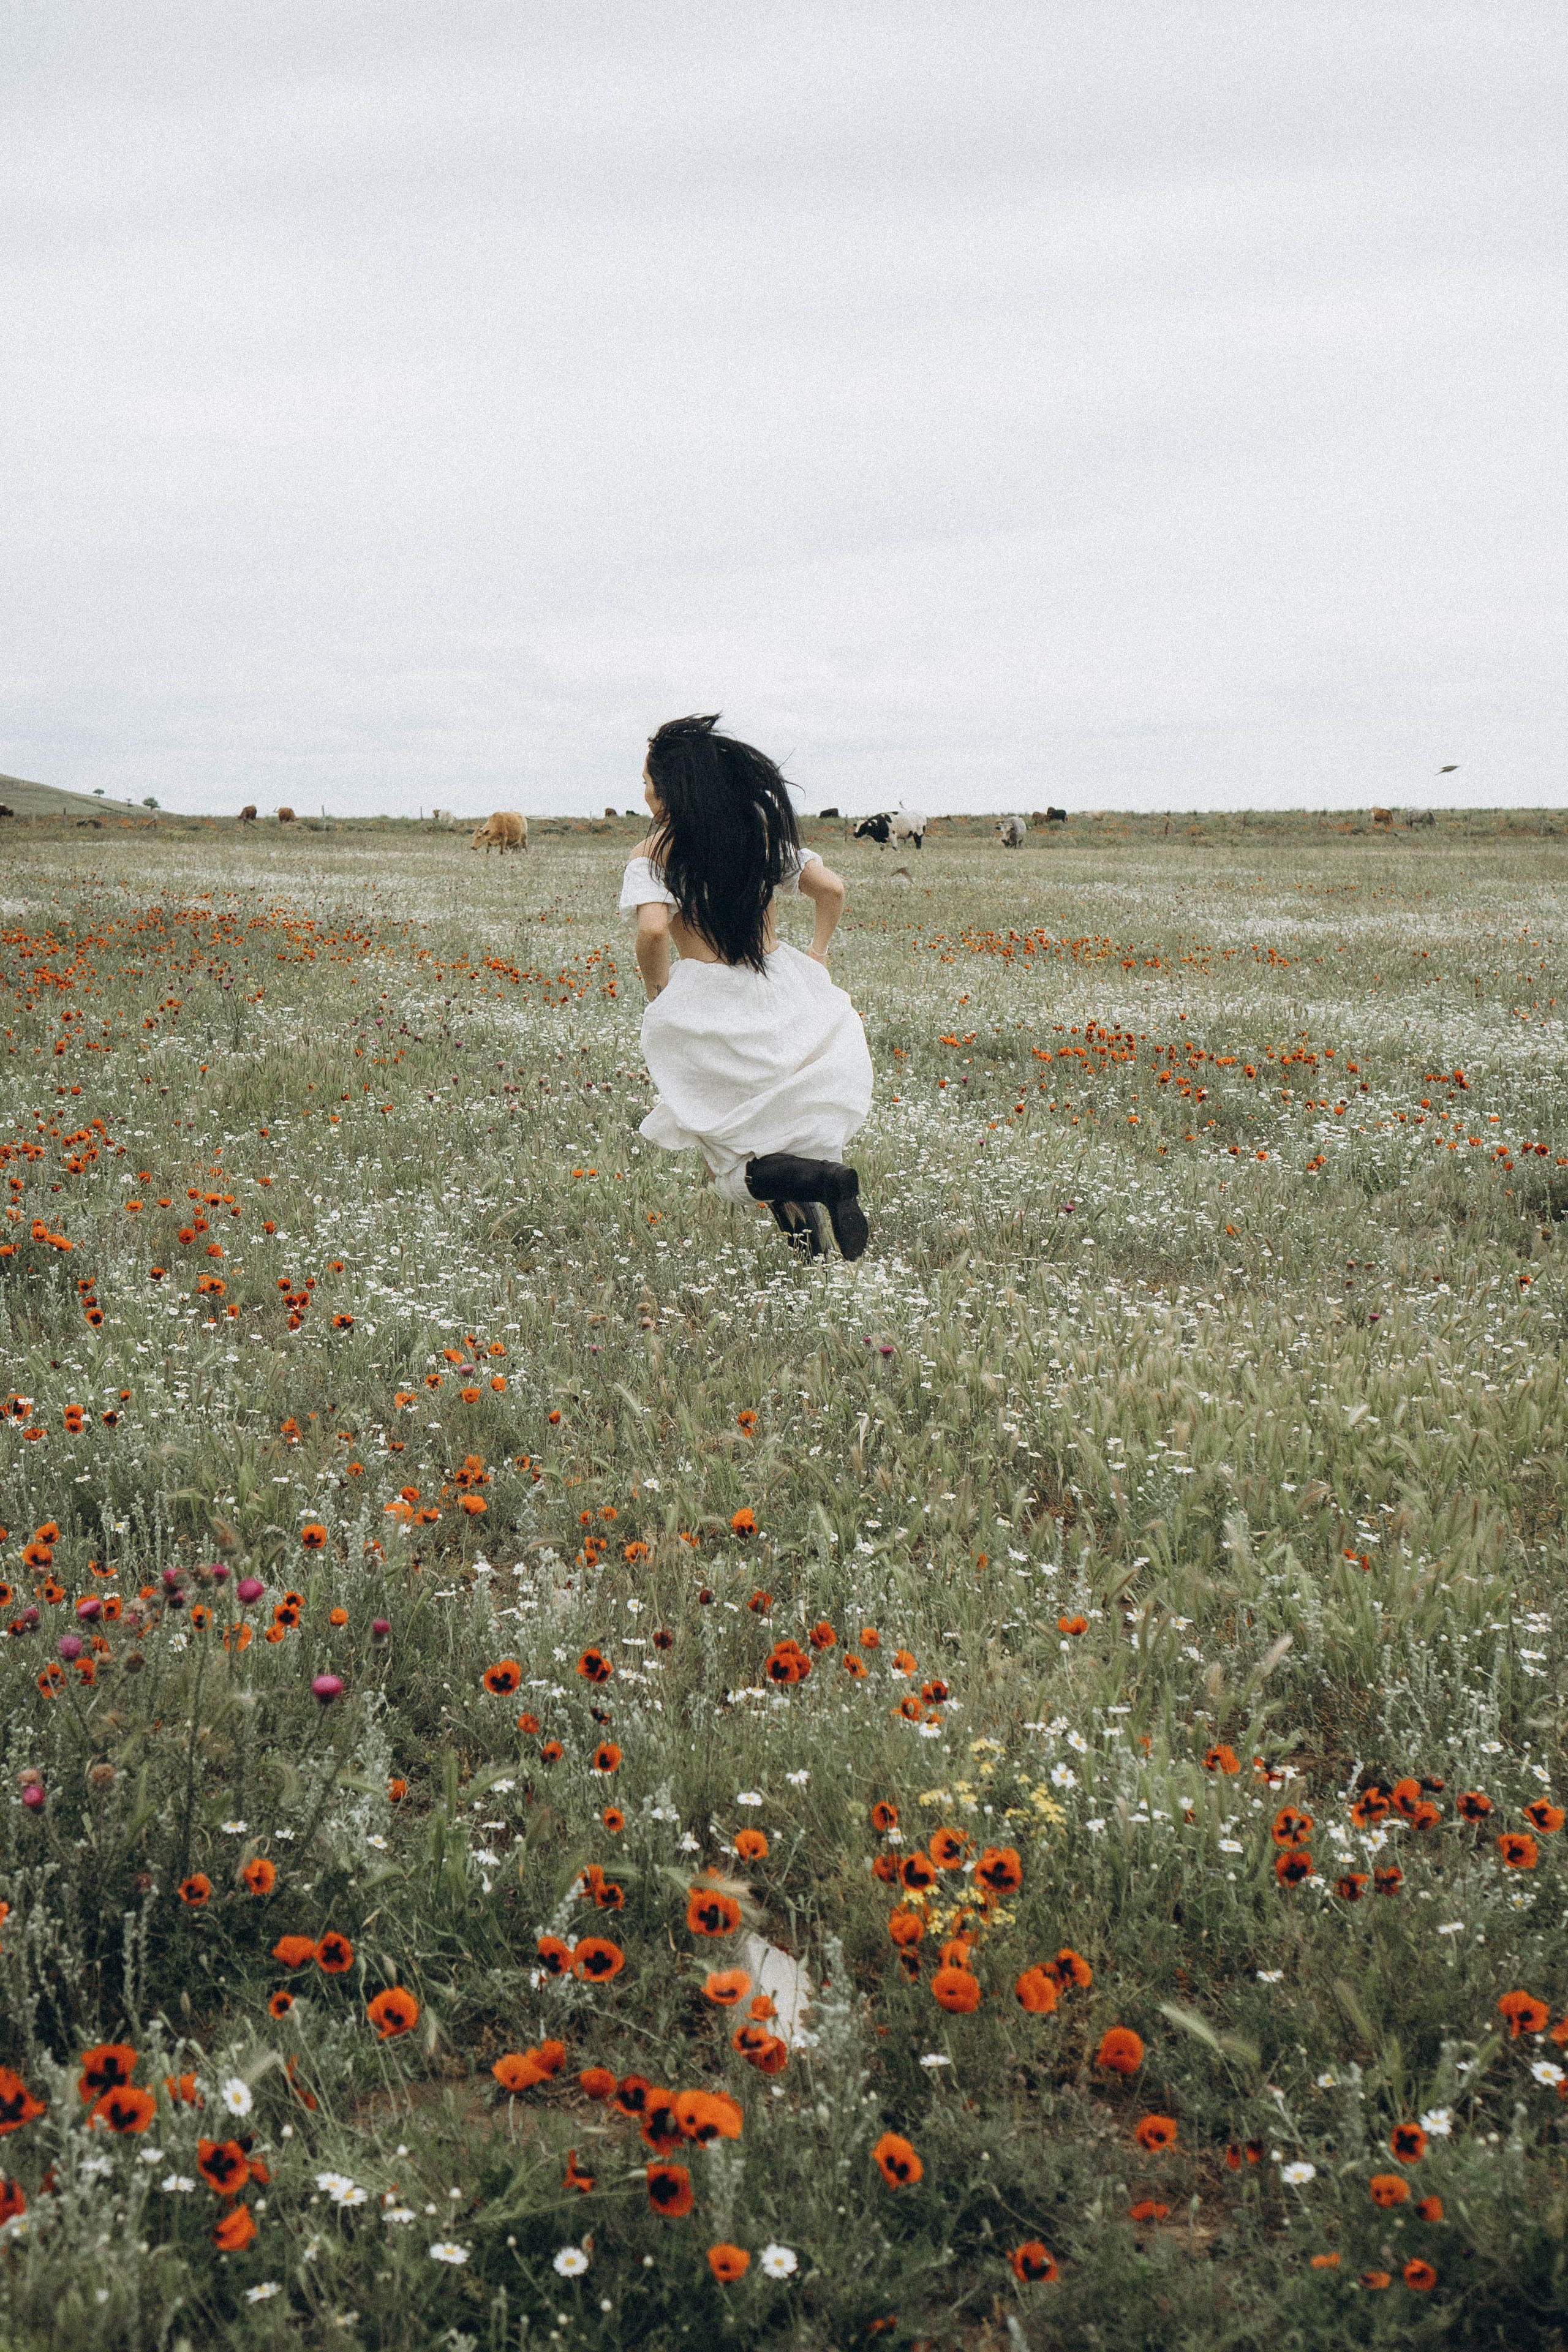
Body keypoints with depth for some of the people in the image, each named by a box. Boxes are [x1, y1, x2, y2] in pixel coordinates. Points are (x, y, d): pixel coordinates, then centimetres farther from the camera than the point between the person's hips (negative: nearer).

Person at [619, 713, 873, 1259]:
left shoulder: (653, 852, -7)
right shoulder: (760, 830, 7)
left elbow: (653, 930, -21)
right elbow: (831, 889, 6)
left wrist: (657, 993, -5)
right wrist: (815, 954, 17)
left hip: (706, 1007, -4)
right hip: (782, 995, 5)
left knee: (737, 1162, 9)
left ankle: (824, 1178, -18)